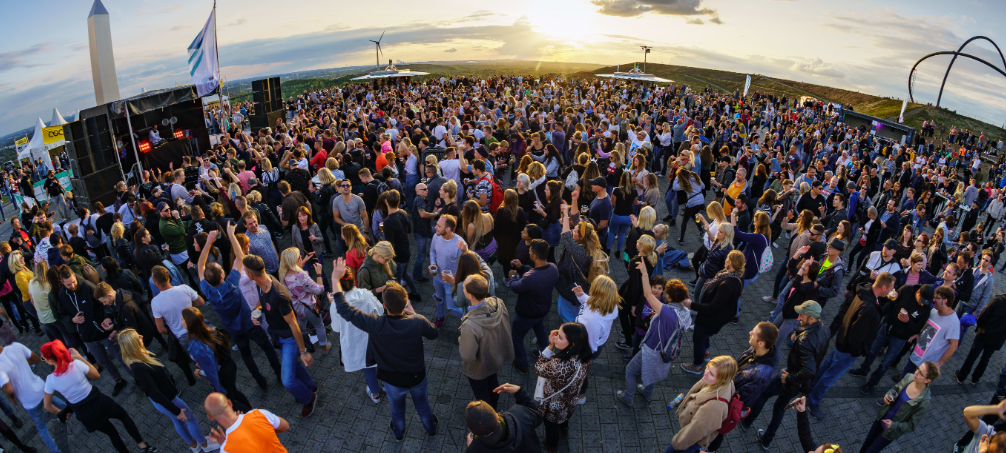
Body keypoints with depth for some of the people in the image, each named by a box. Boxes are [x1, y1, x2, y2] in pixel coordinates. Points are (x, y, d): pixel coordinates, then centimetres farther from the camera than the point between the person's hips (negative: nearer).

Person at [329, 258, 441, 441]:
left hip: (393, 381, 0)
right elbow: (434, 333, -9)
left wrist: (335, 278, -20)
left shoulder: (375, 324, -35)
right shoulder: (418, 322, -33)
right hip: (417, 377, 0)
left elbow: (344, 309, -26)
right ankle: (431, 428, 58)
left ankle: (399, 432, 60)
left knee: (397, 408, 32)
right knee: (422, 405, 31)